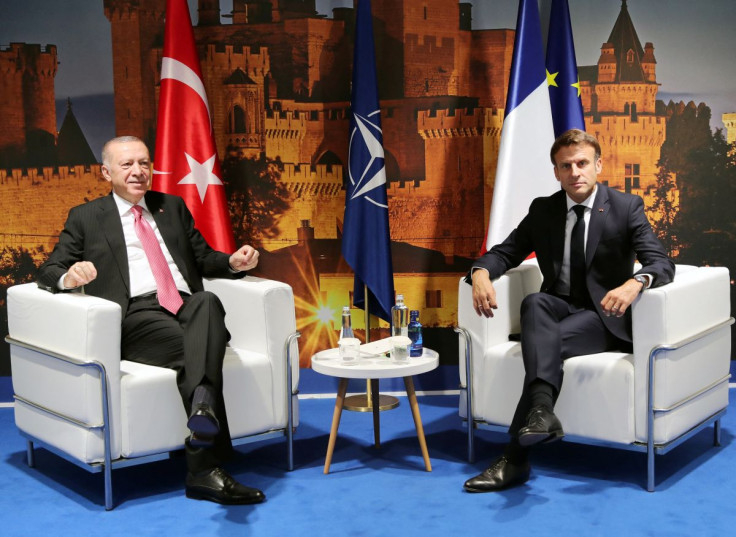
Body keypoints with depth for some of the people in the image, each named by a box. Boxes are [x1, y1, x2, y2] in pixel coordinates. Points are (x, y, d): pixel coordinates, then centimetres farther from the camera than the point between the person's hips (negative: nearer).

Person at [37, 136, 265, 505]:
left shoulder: (173, 207, 27)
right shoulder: (85, 218, 17)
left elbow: (204, 259, 28)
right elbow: (48, 271, 11)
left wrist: (233, 263, 5)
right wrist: (68, 277, -15)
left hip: (188, 308, 3)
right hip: (136, 316, -3)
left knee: (208, 301, -35)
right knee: (192, 352, -33)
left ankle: (202, 406, -52)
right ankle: (206, 469, -37)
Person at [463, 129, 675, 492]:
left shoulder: (626, 207, -2)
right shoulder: (542, 210, 8)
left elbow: (662, 263, -13)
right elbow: (504, 253, 9)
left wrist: (634, 282, -38)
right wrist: (481, 272, -17)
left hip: (604, 315, -3)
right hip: (558, 309, 3)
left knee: (552, 339, -34)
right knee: (534, 302, -33)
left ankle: (515, 457, -38)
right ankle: (541, 411, -52)